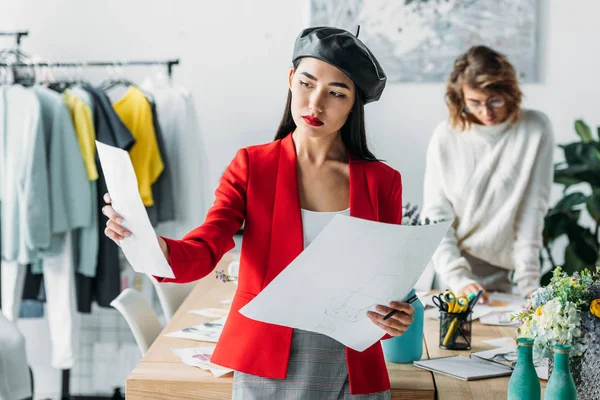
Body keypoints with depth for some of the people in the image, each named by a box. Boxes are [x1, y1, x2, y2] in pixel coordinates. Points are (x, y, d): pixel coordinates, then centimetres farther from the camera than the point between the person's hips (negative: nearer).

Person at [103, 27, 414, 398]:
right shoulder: (252, 166, -2)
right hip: (265, 368, 0)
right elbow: (203, 252, -14)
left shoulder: (382, 182, 0)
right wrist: (149, 245, -35)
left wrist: (396, 318, -17)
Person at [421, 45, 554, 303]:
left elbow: (533, 210, -5)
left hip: (501, 277, -1)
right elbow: (435, 215, -1)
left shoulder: (534, 129, -3)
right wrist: (457, 279, -12)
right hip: (448, 275, 1)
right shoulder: (446, 136, 0)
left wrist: (528, 283, -10)